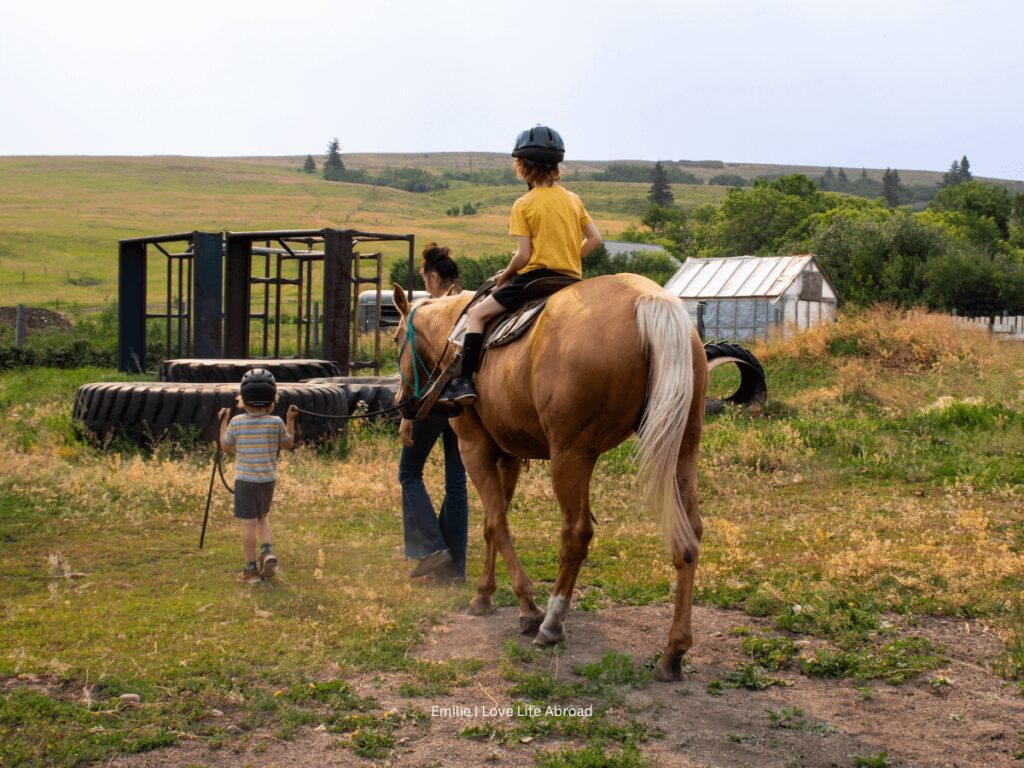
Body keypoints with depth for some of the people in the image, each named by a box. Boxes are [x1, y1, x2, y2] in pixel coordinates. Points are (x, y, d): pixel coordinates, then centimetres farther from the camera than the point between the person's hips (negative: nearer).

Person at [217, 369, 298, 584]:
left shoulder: (236, 423, -7)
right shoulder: (276, 423, -6)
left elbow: (225, 446, 7)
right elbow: (288, 443, 10)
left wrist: (223, 421, 18)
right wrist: (290, 420, 19)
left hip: (245, 480, -2)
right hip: (268, 479, 2)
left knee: (248, 524, 1)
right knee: (262, 518, 22)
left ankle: (251, 569, 5)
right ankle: (267, 552, 1)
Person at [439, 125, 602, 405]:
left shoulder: (523, 205, -7)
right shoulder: (574, 200, 10)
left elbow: (523, 255, -11)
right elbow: (594, 239, 9)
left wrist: (504, 276, 5)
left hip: (535, 276, -6)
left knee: (477, 314, 0)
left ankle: (465, 380, -11)